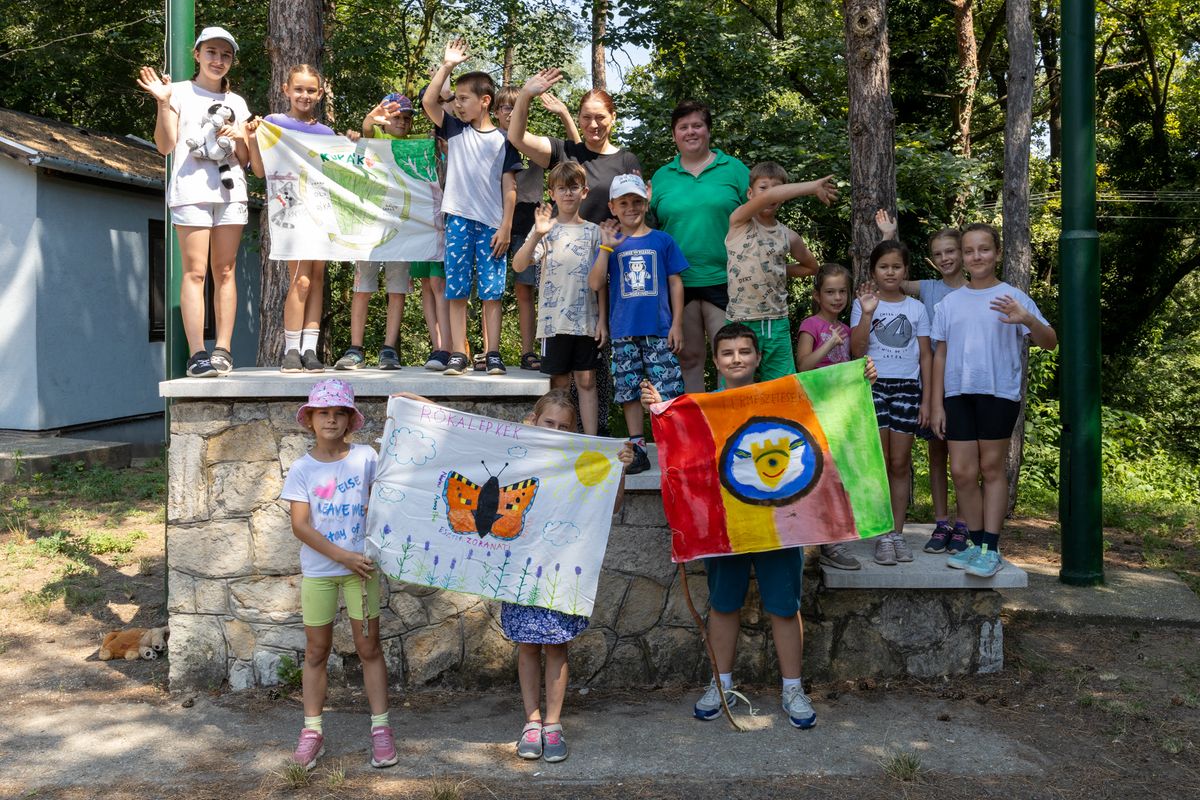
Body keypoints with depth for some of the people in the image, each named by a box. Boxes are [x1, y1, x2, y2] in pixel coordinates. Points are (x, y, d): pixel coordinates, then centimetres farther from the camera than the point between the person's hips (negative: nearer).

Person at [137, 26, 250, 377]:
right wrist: (163, 103, -11)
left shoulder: (236, 103, 20)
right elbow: (165, 146, 0)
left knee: (225, 272, 0)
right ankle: (197, 354, -13)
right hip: (191, 190, -3)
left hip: (230, 189, 4)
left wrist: (240, 138, -3)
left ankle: (223, 349, 0)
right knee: (195, 271, -10)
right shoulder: (180, 92, 9)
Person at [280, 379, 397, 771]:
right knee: (316, 651, 10)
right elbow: (300, 525, -10)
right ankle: (312, 730, 21)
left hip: (361, 565, 0)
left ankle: (380, 728, 13)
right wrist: (343, 556, -16)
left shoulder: (365, 456, -2)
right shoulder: (302, 468, -4)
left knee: (369, 647, 4)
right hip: (318, 570, 0)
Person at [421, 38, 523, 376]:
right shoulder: (455, 130, 11)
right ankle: (458, 355, 4)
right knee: (456, 291, 0)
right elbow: (428, 101, 0)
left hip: (493, 225, -2)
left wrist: (505, 226, -4)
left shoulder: (502, 140, 4)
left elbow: (509, 187, 3)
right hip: (459, 220, 2)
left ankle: (493, 355, 3)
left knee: (491, 292, -1)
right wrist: (447, 65, -1)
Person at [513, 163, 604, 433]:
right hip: (554, 319, -1)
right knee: (559, 381, 5)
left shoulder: (593, 231, 9)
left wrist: (602, 318, 2)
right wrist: (537, 235, -24)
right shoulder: (546, 229, 4)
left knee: (586, 381, 4)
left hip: (587, 319, 1)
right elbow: (518, 266, -10)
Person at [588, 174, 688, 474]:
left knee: (668, 392, -5)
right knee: (629, 392, 6)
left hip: (659, 330, -2)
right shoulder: (610, 244, 7)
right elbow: (595, 284, -2)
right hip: (623, 332, 2)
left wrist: (676, 324, 0)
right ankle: (637, 449, 15)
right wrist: (606, 247, -9)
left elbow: (675, 283, 6)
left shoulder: (662, 241, 5)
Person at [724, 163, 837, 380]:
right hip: (741, 320, -4)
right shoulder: (739, 221, -3)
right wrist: (814, 187, -19)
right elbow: (767, 197, -23)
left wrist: (778, 270, 11)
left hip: (777, 323, 4)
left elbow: (811, 266, 26)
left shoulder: (789, 236, 9)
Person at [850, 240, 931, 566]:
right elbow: (857, 351, -7)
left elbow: (925, 356, 10)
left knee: (900, 464, 3)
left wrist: (926, 399, 4)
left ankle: (898, 533, 11)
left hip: (907, 388, 2)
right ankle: (883, 536, 2)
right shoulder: (862, 304, 3)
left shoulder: (916, 308, 10)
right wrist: (867, 313, -18)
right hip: (873, 386, -2)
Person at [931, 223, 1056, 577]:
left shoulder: (1013, 297, -1)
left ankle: (991, 548, 9)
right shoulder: (950, 302, 10)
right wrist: (937, 404, 8)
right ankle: (977, 543, 17)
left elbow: (1050, 342, -7)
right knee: (962, 472, 3)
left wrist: (1028, 320, -27)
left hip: (999, 393, -3)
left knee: (991, 468, 3)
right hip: (958, 394, 4)